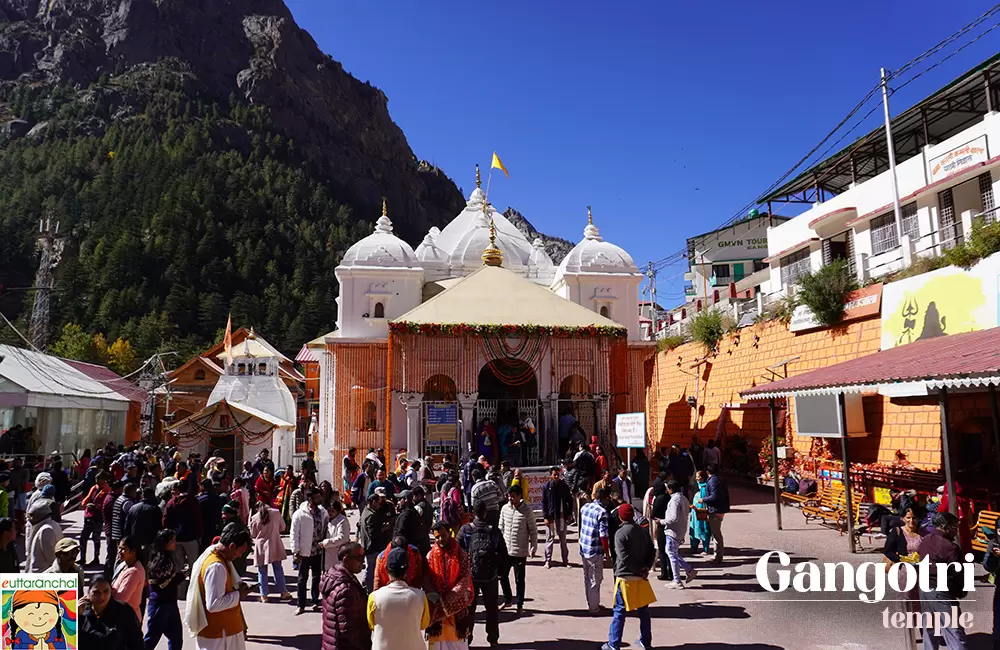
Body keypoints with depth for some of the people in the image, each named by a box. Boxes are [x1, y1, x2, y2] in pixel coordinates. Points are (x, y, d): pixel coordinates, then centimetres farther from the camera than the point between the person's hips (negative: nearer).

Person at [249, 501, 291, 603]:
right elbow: (282, 527, 4)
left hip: (261, 547, -1)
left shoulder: (254, 518, -8)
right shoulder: (275, 513, -6)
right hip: (274, 545, 1)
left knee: (262, 571, 10)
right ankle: (283, 592, 18)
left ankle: (264, 595, 13)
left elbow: (252, 535, 3)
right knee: (278, 568, 13)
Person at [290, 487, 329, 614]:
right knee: (303, 579, 8)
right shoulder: (299, 514, -13)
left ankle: (315, 602, 29)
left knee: (317, 578, 14)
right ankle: (301, 605, 18)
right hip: (304, 552, -4)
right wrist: (295, 551, -12)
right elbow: (294, 534, -10)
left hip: (318, 551, 4)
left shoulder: (323, 512, -1)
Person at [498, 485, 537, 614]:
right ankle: (507, 600, 34)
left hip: (520, 552, -4)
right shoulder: (504, 508, -1)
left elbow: (533, 530, -6)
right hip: (505, 550, 4)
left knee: (519, 579, 5)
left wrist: (533, 547, -8)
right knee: (502, 576, 13)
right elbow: (501, 527, 9)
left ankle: (520, 605, 23)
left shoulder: (527, 511, -13)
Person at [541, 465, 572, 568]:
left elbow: (570, 500, 8)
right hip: (550, 516, -2)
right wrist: (545, 516, -11)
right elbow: (543, 502, -5)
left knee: (563, 539, 12)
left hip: (562, 516, 2)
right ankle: (548, 560, 12)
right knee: (550, 538, 4)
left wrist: (570, 513, 1)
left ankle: (565, 560, 21)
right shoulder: (546, 486, -5)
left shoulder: (564, 485, 2)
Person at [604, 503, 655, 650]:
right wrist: (646, 568, -3)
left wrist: (639, 570, -10)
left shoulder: (620, 533, -13)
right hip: (641, 577, 6)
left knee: (619, 612, 2)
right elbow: (651, 550, 6)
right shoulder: (642, 531, 7)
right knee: (643, 610, 16)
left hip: (625, 577, -6)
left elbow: (624, 557, -19)